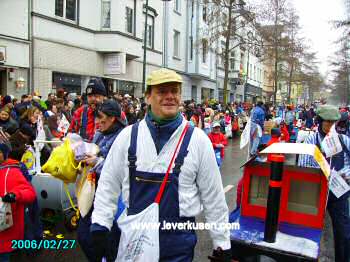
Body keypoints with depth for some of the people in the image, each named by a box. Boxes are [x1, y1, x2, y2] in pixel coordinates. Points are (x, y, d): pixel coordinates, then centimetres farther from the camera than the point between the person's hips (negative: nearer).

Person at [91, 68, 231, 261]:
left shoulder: (197, 139, -8)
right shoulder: (128, 135, -4)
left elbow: (213, 196, -3)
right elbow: (108, 185, 3)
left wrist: (222, 245, 1)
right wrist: (99, 228, -1)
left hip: (179, 240, -2)